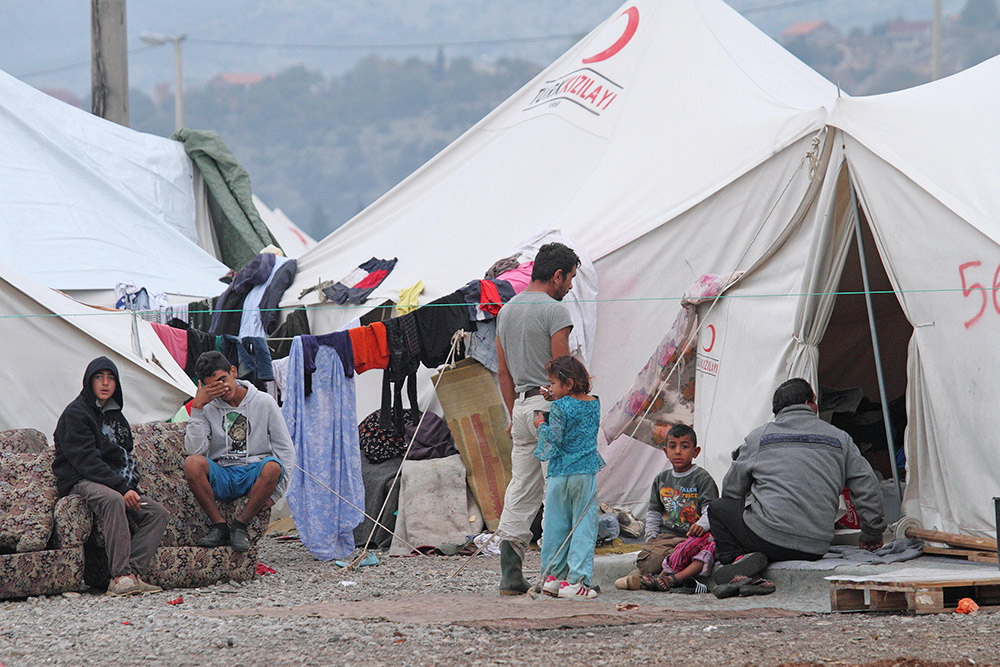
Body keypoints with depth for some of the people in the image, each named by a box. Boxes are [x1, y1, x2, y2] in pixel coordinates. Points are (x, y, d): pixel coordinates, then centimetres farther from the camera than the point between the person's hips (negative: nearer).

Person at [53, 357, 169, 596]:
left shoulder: (116, 416, 21)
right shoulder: (76, 413, -4)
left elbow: (126, 458, 24)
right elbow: (85, 460, -15)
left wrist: (131, 485, 1)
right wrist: (122, 487, -22)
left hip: (116, 482, 8)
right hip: (80, 482, -8)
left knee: (158, 513, -13)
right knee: (113, 500, -39)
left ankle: (132, 572, -28)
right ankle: (120, 576, -44)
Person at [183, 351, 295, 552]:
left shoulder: (264, 403, 2)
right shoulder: (208, 408, 4)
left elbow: (286, 450, 2)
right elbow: (193, 450, -11)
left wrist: (274, 493, -7)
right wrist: (197, 408, -13)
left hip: (255, 474, -1)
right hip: (222, 478, 1)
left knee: (272, 467, -36)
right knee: (192, 463, -30)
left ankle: (240, 526, -20)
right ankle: (219, 526, -18)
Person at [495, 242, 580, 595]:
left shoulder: (506, 310, 14)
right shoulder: (554, 311, -10)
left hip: (522, 405, 7)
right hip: (551, 405, -7)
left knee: (522, 487, 8)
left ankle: (510, 572, 1)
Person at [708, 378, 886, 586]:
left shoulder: (758, 438, 8)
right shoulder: (839, 438, 11)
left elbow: (731, 489, 15)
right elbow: (867, 486, 11)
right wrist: (872, 535, 23)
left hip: (769, 538, -4)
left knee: (718, 508, 20)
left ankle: (735, 557, -5)